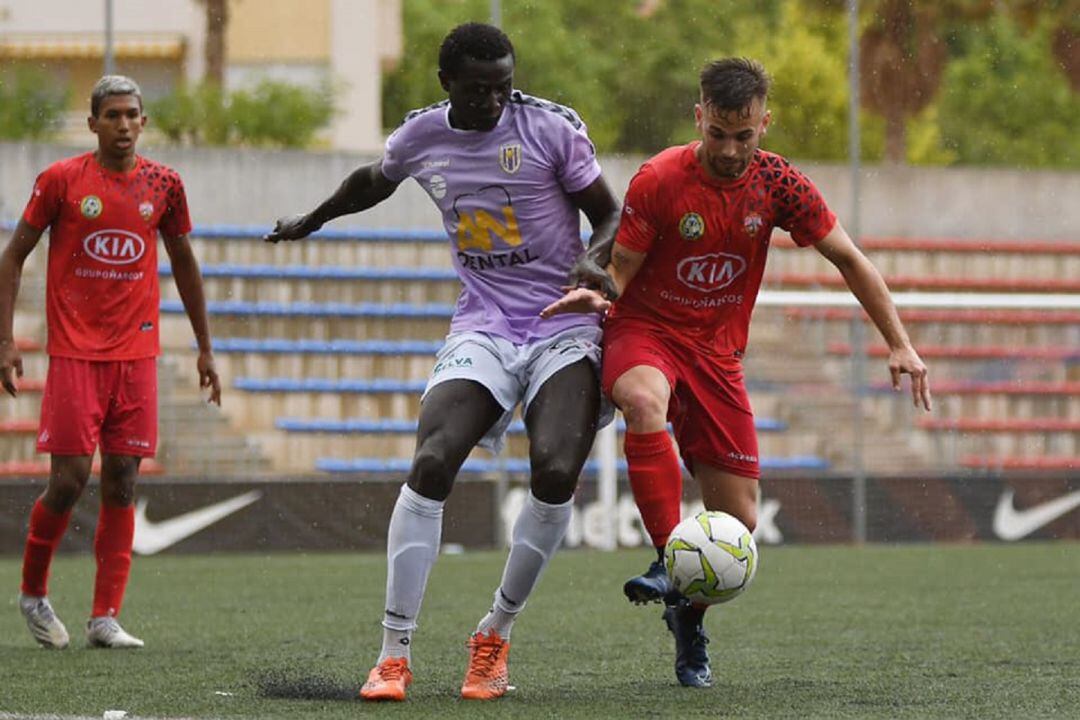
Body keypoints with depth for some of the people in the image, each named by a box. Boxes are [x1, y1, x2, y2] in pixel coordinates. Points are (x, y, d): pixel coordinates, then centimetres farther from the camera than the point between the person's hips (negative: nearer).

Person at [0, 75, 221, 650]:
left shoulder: (163, 184, 7)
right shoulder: (61, 180, -2)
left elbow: (183, 264, 19)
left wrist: (204, 348, 19)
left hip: (136, 354, 3)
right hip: (74, 353, -3)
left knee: (121, 483, -1)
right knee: (69, 478, -8)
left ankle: (105, 618, 2)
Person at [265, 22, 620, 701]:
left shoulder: (550, 128, -7)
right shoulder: (421, 136, 4)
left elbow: (611, 215, 1)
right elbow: (373, 181, 28)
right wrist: (312, 219, 45)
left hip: (564, 326, -2)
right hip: (483, 326, 2)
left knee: (555, 472, -24)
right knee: (431, 464, -20)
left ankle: (496, 635, -2)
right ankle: (395, 652, -14)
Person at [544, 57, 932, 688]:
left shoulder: (777, 184, -6)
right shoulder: (659, 182, -14)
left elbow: (850, 261, 3)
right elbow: (620, 272, -6)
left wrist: (901, 346, -3)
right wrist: (594, 295, -30)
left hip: (717, 352, 3)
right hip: (645, 333, -3)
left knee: (739, 523, -2)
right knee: (645, 399, -41)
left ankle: (689, 613, 28)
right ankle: (668, 561, -41)